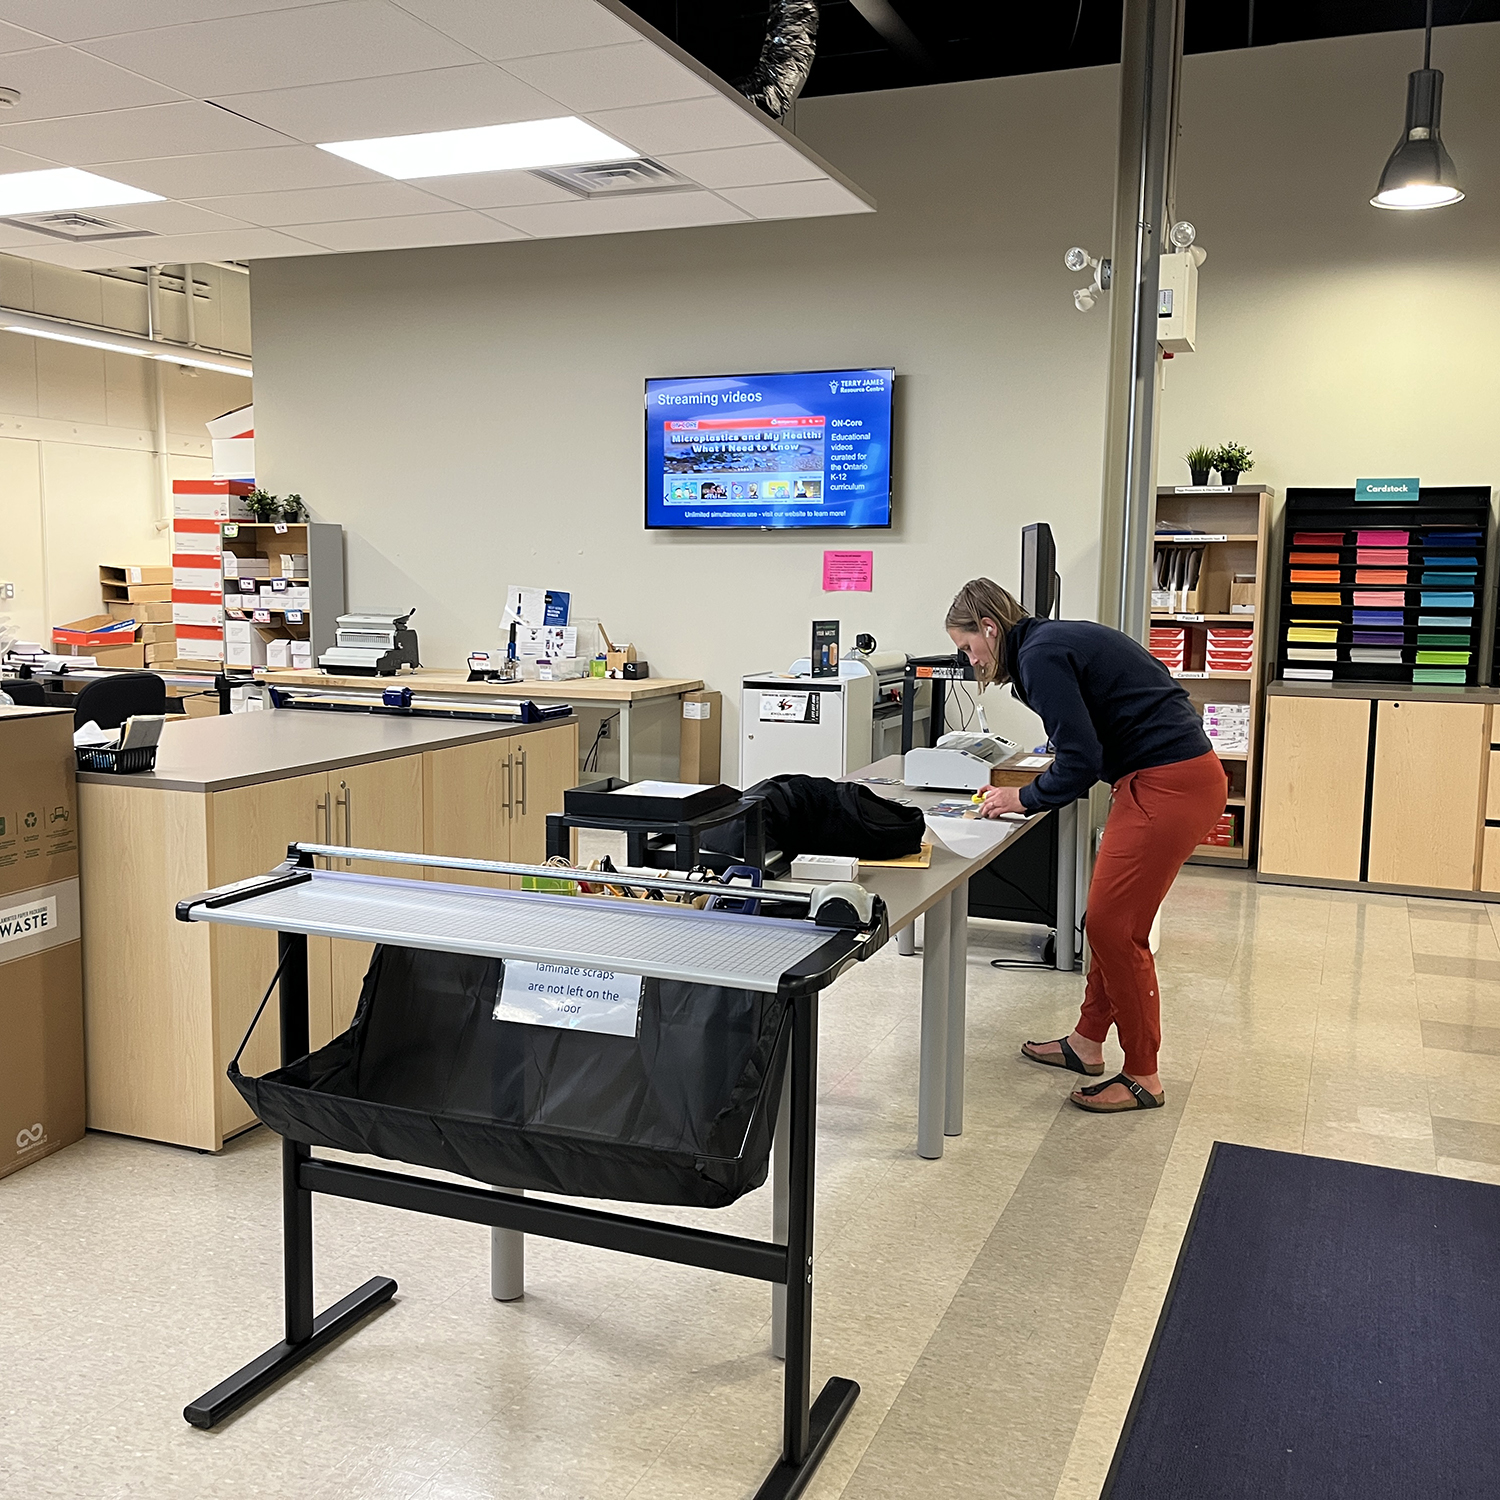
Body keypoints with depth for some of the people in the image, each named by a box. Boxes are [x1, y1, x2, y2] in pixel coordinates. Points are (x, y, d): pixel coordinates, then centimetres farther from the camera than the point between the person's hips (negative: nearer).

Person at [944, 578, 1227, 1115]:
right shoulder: (1057, 640, 17)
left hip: (1169, 787, -10)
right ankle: (1087, 1042, 29)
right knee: (1107, 919, 16)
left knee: (1114, 927, -4)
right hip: (1172, 778, 10)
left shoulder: (1041, 655, -13)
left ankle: (1143, 1079, 7)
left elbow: (1081, 761, -17)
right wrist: (1026, 791, 16)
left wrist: (1023, 799, -2)